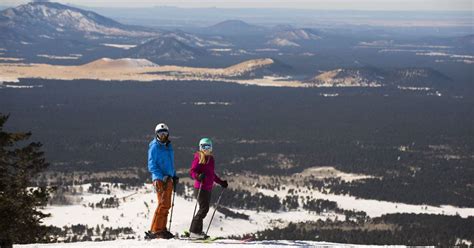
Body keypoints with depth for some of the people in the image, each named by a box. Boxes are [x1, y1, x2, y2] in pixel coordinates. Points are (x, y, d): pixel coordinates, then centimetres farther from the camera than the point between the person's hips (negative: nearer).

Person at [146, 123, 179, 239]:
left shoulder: (169, 146, 17)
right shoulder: (154, 147, -6)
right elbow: (152, 165, -11)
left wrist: (174, 176, 16)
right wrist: (162, 177, -20)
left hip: (168, 179, 8)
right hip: (160, 179, -8)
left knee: (166, 205, 8)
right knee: (163, 204, -16)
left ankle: (162, 229, 12)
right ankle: (155, 230, -16)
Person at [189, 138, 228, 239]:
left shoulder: (211, 158, 17)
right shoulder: (199, 158, -6)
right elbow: (192, 171, -12)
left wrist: (221, 182, 28)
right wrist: (198, 176, -31)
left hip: (208, 188, 8)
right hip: (200, 188, -8)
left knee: (204, 209, 7)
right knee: (204, 208, -14)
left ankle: (196, 231, 12)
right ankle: (194, 231, -11)